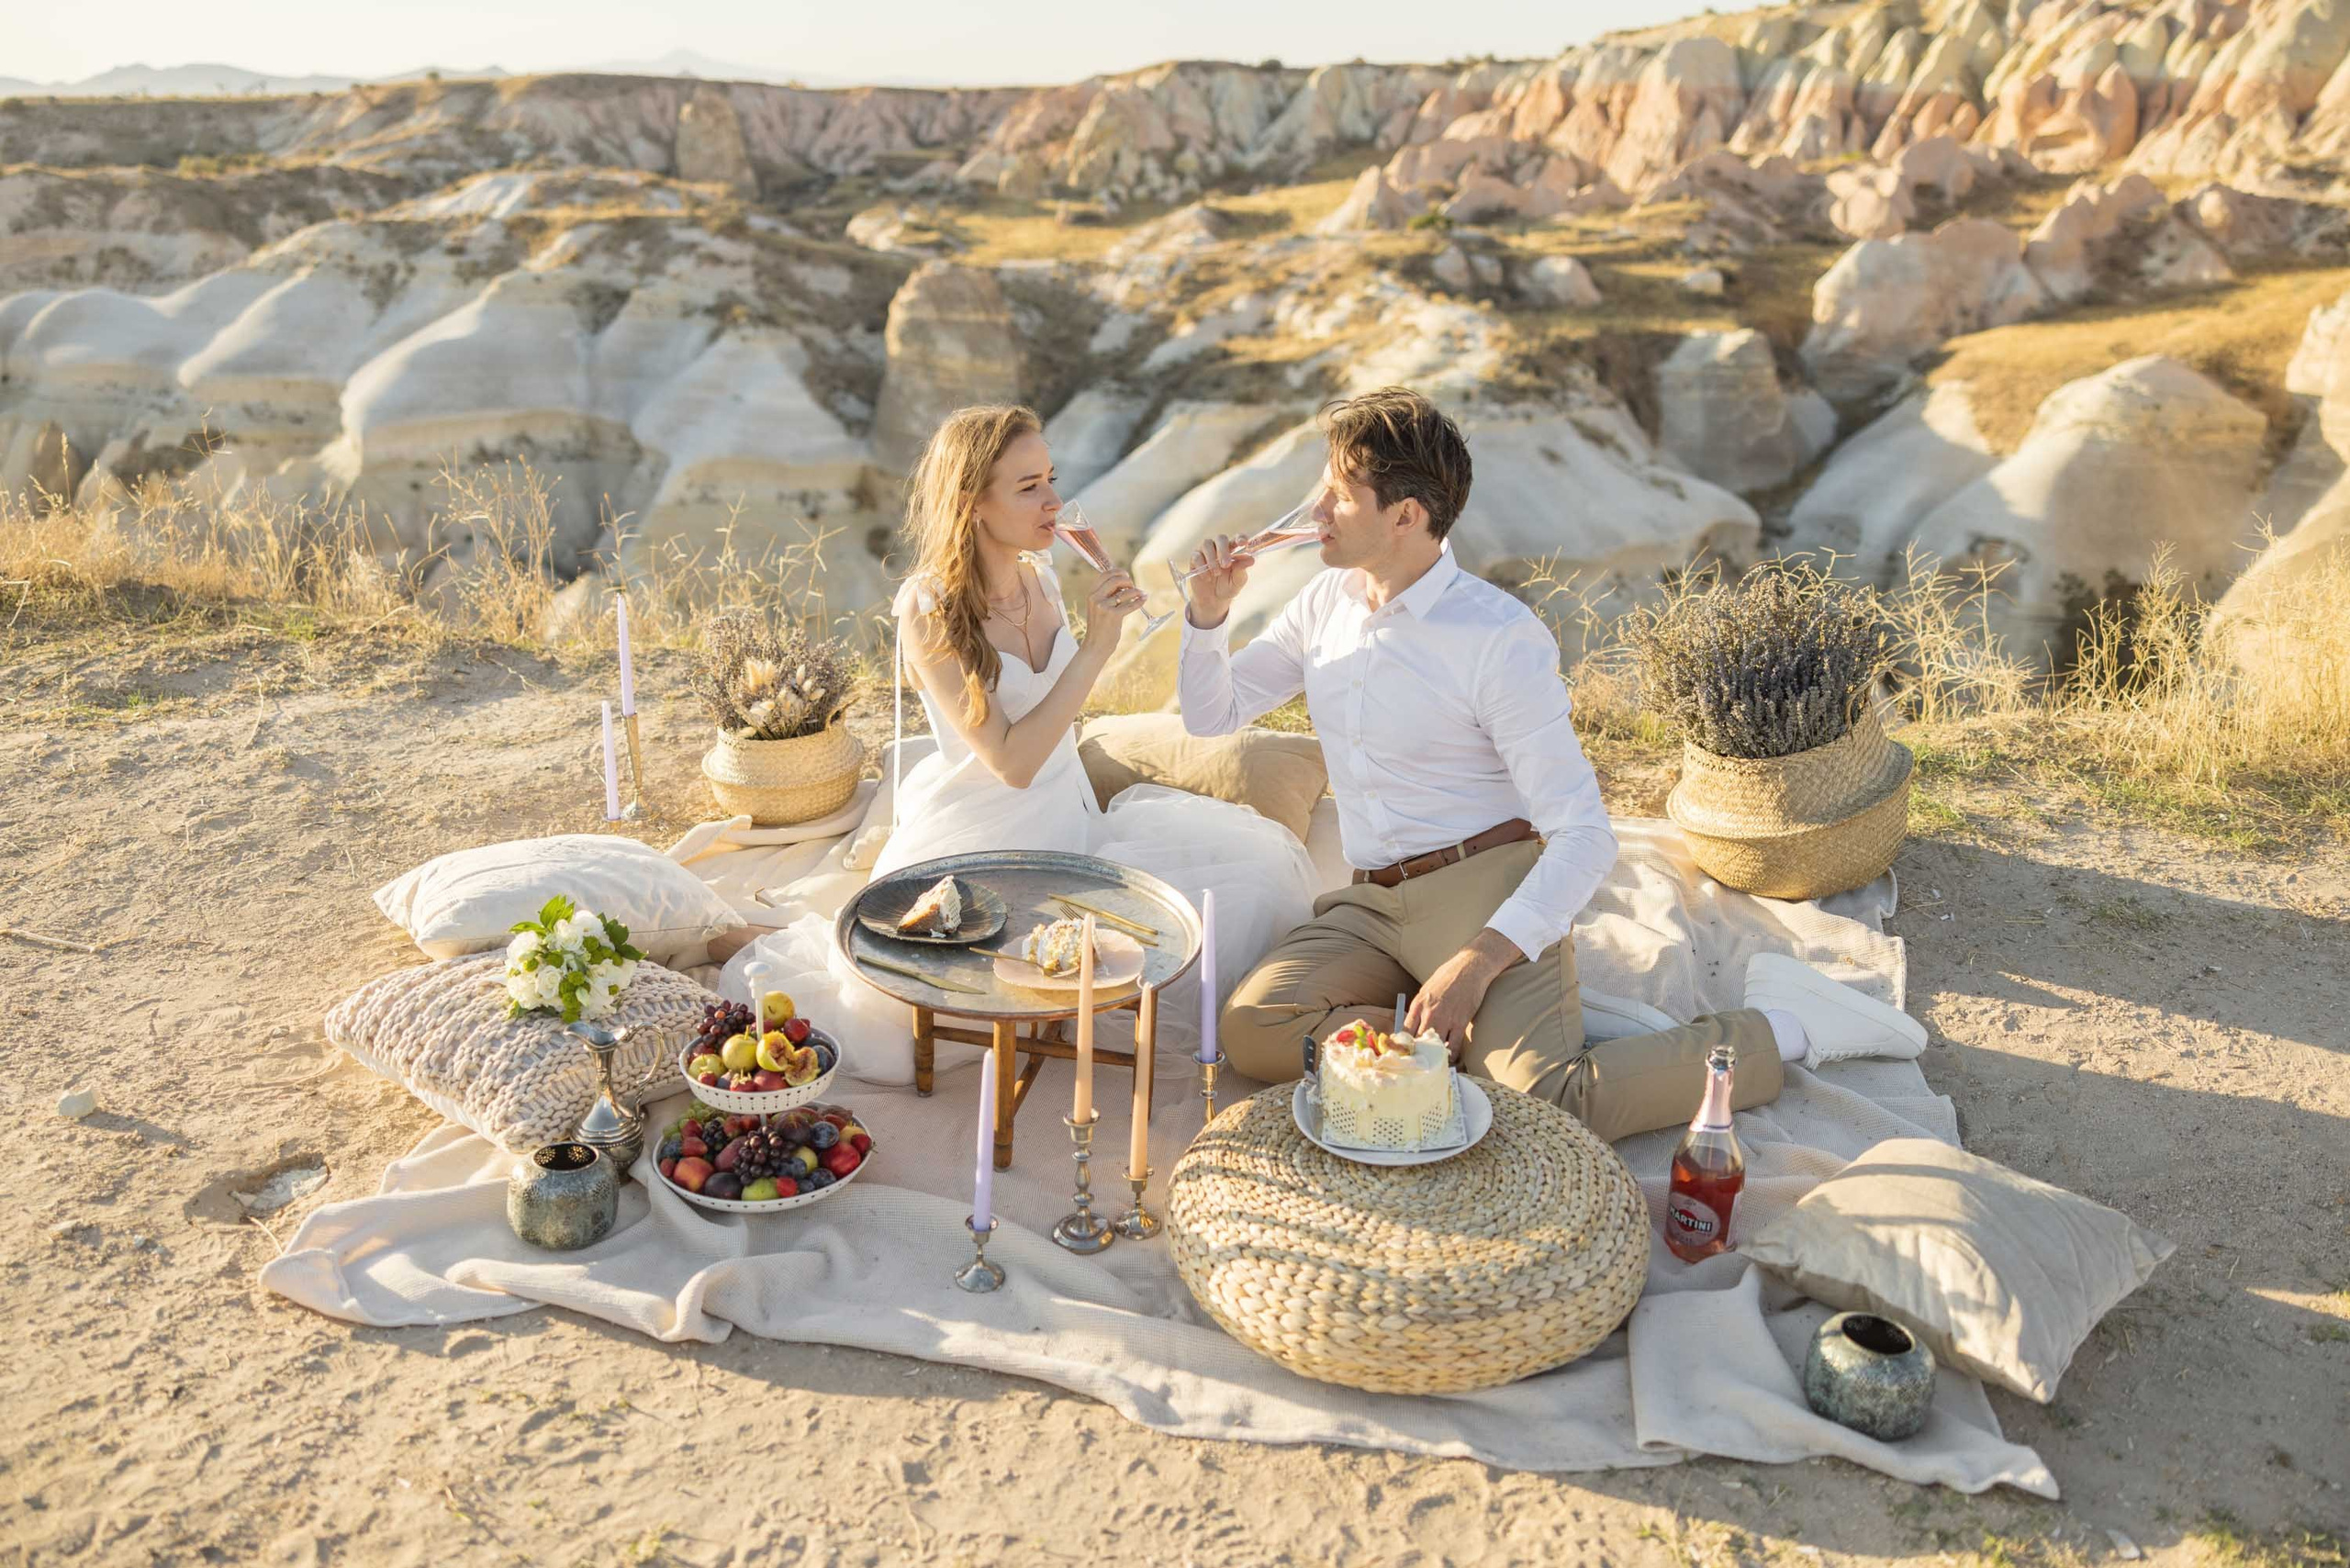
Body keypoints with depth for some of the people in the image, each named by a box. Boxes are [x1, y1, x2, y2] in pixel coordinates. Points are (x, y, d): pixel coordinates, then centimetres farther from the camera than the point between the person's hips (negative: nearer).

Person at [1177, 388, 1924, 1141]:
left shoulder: (1500, 638, -12)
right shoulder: (1324, 604, 8)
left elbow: (1585, 837, -15)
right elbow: (1209, 714, 20)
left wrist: (1479, 959, -26)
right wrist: (1209, 611, 0)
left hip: (1485, 891, -5)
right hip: (1372, 903, 6)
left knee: (1544, 1108, -27)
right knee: (1251, 1029, -22)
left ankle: (1781, 1027, -5)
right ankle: (1466, 1046, -9)